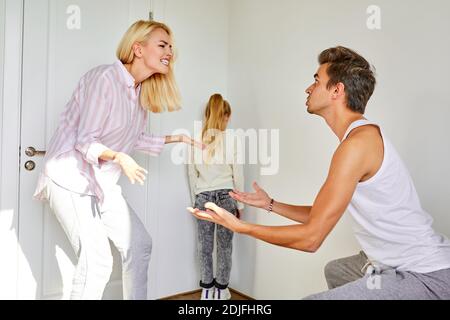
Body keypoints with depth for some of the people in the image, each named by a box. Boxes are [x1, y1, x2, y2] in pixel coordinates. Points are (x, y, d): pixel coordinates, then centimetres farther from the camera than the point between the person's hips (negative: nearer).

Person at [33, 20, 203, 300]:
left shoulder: (143, 90, 4)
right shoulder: (104, 78, -19)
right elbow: (85, 141, -20)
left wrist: (174, 138, 13)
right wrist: (118, 157, -37)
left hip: (103, 183, 9)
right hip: (70, 179, -8)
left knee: (140, 244, 10)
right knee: (98, 260, -15)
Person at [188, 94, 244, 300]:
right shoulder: (231, 139, -8)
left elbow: (192, 174, 4)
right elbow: (237, 174, -5)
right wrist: (240, 203, 5)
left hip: (203, 197, 2)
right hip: (225, 196, -2)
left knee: (205, 245, 10)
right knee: (224, 245, 10)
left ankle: (207, 290, 21)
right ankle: (221, 290, 21)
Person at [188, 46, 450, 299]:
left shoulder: (358, 141, -24)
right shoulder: (364, 135, 9)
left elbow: (311, 238, -23)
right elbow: (321, 216, 13)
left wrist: (239, 226, -15)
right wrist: (270, 204, 17)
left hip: (425, 276, -10)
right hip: (401, 263, 10)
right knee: (335, 271, 32)